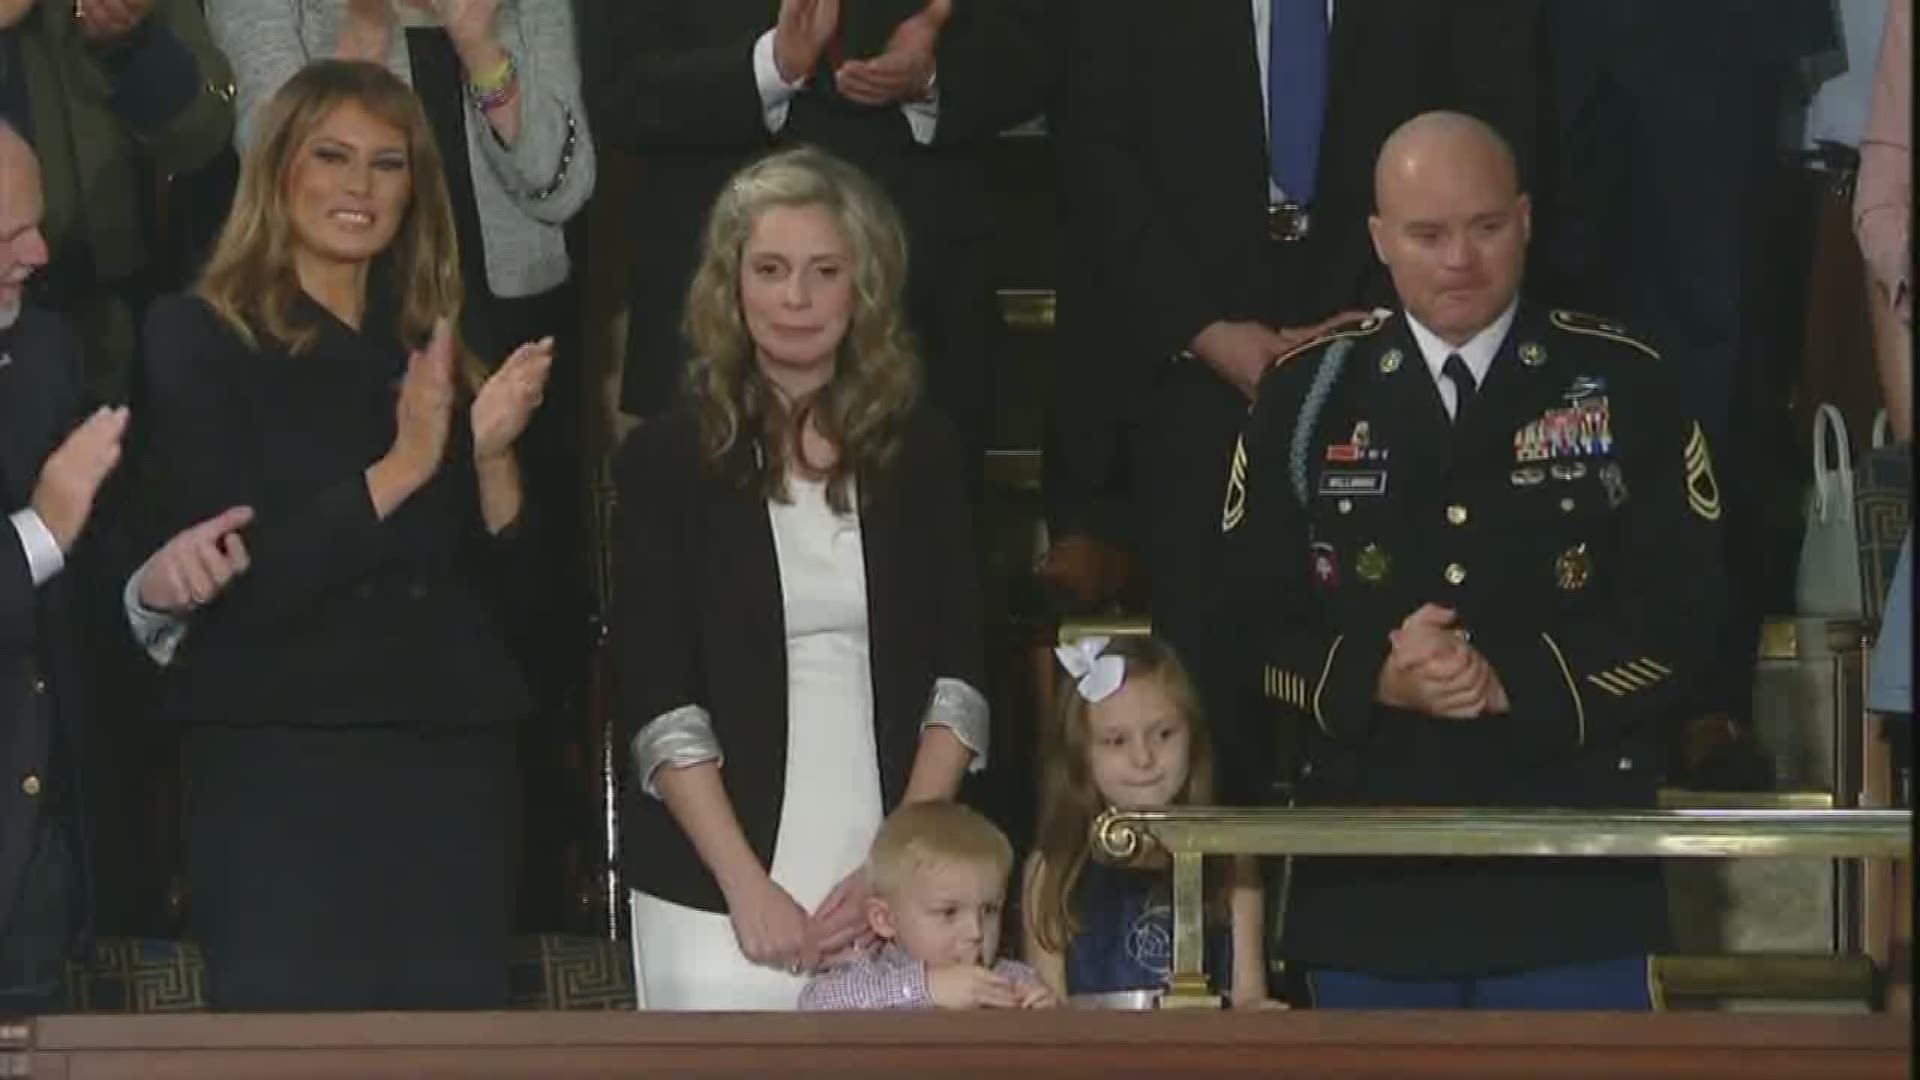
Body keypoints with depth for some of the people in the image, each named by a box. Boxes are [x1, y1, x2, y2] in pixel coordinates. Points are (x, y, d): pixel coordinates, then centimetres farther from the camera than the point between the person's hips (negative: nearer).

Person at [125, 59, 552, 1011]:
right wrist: (401, 468, -15)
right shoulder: (198, 341, 0)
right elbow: (235, 586, -10)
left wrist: (493, 454, -4)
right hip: (280, 770, -5)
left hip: (449, 770, 5)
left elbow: (496, 598, 12)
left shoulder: (430, 357, 14)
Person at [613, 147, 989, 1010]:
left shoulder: (922, 451, 8)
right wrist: (748, 887, -11)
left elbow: (959, 678, 5)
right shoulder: (666, 457, 2)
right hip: (717, 893, -2)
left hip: (896, 892, 2)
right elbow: (657, 702, -3)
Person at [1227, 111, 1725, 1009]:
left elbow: (1680, 615, -3)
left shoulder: (1622, 385, 2)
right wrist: (1374, 680, -16)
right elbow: (1246, 620, 3)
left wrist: (1516, 683, -16)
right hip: (1366, 895, 2)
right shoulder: (1307, 394, 6)